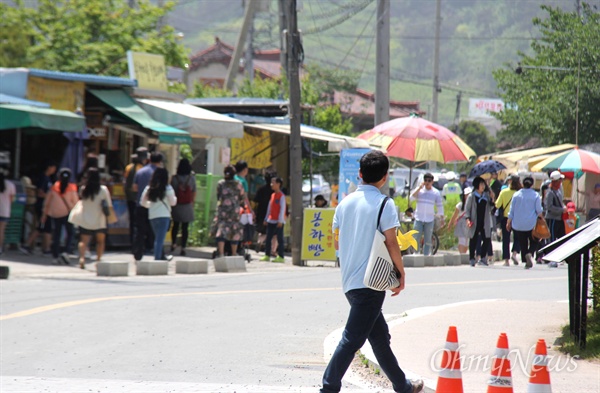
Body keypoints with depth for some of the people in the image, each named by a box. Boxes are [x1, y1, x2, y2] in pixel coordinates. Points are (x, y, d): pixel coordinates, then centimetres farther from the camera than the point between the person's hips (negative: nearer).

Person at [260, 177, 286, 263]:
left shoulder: (281, 195, -10)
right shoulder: (272, 195, 14)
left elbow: (282, 208, -13)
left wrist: (280, 221, -17)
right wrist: (266, 218, 19)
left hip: (278, 221, -8)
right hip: (271, 220, 8)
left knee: (280, 239, -4)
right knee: (268, 238, 8)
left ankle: (280, 256, -3)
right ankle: (267, 255, 13)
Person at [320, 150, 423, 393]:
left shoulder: (345, 202, 9)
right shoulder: (384, 204, -10)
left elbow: (337, 243, 13)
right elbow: (391, 243, -13)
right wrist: (401, 274, -2)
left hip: (349, 280, 7)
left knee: (380, 335, 17)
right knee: (352, 338, -8)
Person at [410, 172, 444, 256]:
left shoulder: (436, 192, 5)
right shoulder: (419, 190, 5)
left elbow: (440, 206, 8)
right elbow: (412, 197, -10)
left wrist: (442, 218, 6)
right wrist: (420, 187, -13)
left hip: (430, 219, 0)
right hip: (419, 218, 0)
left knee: (428, 240, 3)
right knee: (416, 238, -4)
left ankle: (426, 255, 7)